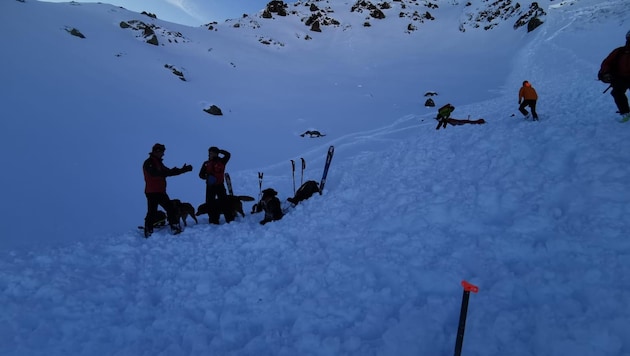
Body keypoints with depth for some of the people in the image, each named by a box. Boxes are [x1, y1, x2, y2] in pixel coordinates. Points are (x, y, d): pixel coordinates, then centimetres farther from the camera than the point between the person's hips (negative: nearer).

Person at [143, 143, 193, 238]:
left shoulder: (158, 162, 18)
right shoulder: (148, 163, -10)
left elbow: (168, 172, 20)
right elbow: (155, 173, -26)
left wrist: (183, 170, 12)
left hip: (161, 192, 9)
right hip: (152, 192, -9)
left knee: (171, 209, 5)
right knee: (152, 213, -6)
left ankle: (176, 229, 8)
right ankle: (148, 233, 3)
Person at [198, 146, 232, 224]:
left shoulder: (221, 161, 1)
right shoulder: (206, 164, 7)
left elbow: (228, 155, -11)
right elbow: (201, 174, 6)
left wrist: (219, 151, -12)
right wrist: (207, 177, -12)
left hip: (220, 185, -3)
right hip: (210, 186, 3)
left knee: (224, 202, -7)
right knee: (210, 203, 3)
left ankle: (230, 219, -3)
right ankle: (213, 221, 11)